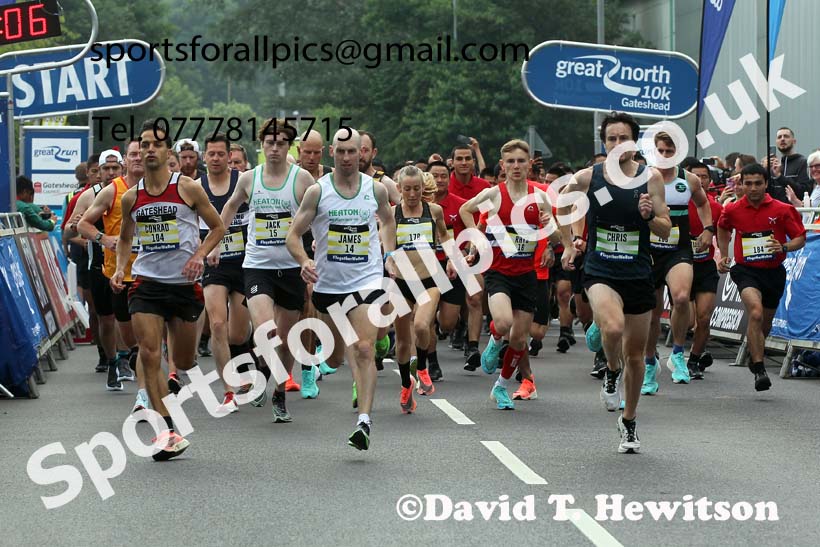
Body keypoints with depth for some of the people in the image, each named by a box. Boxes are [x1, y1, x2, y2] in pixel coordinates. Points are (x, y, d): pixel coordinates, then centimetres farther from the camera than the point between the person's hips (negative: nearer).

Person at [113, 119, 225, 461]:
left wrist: (199, 255, -12)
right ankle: (168, 432, -12)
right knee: (149, 356, -15)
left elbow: (217, 227, 4)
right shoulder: (130, 198, 4)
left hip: (184, 284, -1)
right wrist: (120, 268, 2)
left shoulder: (187, 188, -5)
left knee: (184, 363, 9)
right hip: (146, 283, 1)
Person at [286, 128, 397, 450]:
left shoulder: (376, 189, 1)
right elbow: (293, 235, -4)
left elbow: (388, 219, 23)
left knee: (364, 350, -17)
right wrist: (303, 261, -23)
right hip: (328, 283, 1)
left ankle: (364, 421, -19)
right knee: (334, 359, 14)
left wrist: (389, 256, 12)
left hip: (367, 281, -1)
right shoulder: (317, 191, -5)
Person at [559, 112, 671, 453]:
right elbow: (563, 205, 17)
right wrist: (568, 245, 11)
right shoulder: (587, 178, -4)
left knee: (635, 353, 10)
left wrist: (649, 216, -19)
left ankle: (629, 423, 29)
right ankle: (612, 372, 1)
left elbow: (666, 231, 0)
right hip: (600, 272, -2)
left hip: (639, 274, 2)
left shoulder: (651, 178, -3)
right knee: (613, 327, -32)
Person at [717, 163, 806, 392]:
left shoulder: (782, 210, -7)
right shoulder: (733, 210, -3)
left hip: (774, 271, 2)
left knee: (765, 323, 16)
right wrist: (724, 256, 15)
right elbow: (723, 228, 20)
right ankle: (759, 370, -24)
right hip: (746, 270, -2)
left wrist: (784, 248, -20)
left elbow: (800, 238, -2)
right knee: (755, 313, -27)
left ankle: (754, 356, 46)